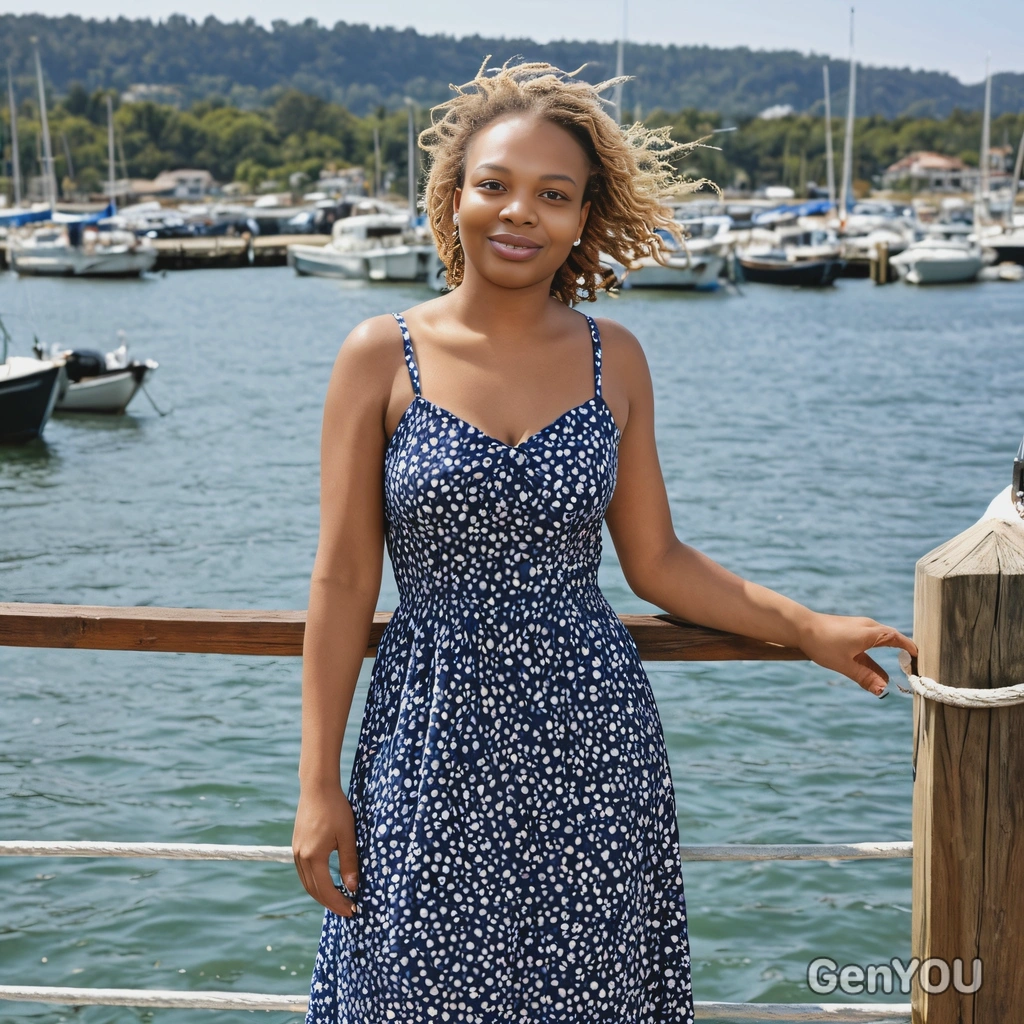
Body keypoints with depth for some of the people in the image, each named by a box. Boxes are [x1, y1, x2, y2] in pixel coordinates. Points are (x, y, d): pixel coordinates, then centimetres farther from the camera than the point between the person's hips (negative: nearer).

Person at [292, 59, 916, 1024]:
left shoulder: (614, 359, 3)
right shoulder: (382, 356, -4)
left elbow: (655, 562, 9)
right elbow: (343, 584, -3)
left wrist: (811, 631, 4)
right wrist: (318, 783, -4)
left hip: (590, 738, 2)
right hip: (433, 734, -2)